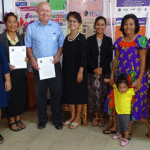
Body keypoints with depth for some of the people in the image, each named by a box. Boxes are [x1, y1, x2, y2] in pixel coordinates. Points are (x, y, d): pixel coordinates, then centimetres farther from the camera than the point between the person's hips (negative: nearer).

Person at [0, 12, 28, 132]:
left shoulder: (20, 37, 9)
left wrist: (26, 58, -4)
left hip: (20, 72, 5)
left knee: (20, 95, 12)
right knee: (10, 96, 4)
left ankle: (18, 118, 30)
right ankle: (11, 121, 23)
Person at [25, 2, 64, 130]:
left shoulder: (57, 27, 7)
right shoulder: (31, 27, 4)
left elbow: (61, 44, 9)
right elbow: (28, 46, 6)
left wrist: (58, 54, -9)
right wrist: (32, 59, -8)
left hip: (54, 65, 1)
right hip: (38, 65, 0)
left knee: (56, 92, 4)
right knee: (40, 93, 8)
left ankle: (57, 119, 21)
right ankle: (42, 119, 25)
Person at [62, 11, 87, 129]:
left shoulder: (81, 38, -9)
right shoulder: (67, 38, 9)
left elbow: (83, 56, -14)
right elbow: (65, 55, 11)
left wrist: (81, 72, -18)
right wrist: (63, 71, 11)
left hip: (78, 70, -6)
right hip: (68, 70, 6)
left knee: (79, 92, 4)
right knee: (69, 92, 11)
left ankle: (78, 118, 18)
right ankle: (73, 116, 26)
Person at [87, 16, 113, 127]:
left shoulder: (108, 40, 6)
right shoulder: (90, 40, 6)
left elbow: (110, 57, 0)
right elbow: (88, 56, 0)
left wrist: (101, 68, -12)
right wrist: (94, 69, -11)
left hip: (105, 72, 0)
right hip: (92, 72, 1)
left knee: (103, 94, 1)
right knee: (93, 94, 4)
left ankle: (101, 117, 17)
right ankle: (96, 116, 20)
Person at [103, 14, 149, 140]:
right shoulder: (120, 41, 7)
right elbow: (116, 59, 10)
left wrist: (139, 79, -15)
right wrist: (112, 75, 8)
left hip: (134, 76, -4)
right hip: (120, 76, 5)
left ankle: (129, 129, 20)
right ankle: (115, 126, 25)